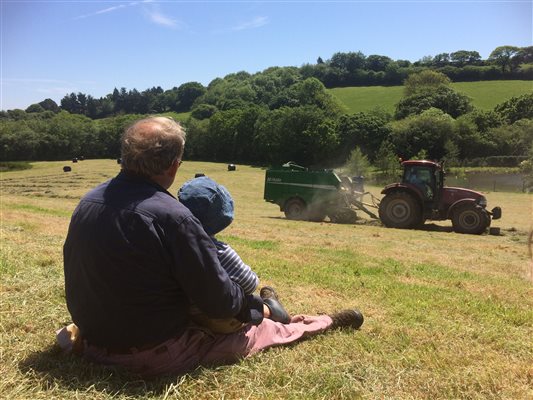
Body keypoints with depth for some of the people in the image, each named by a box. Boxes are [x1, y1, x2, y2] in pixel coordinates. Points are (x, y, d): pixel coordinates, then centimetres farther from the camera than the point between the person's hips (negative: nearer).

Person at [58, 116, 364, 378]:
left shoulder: (87, 202, -4)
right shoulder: (172, 217, -27)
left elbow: (81, 272, 10)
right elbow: (219, 300, -20)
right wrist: (255, 306, 1)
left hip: (94, 343, 7)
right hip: (157, 354, -7)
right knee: (263, 329, 14)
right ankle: (329, 323, 32)